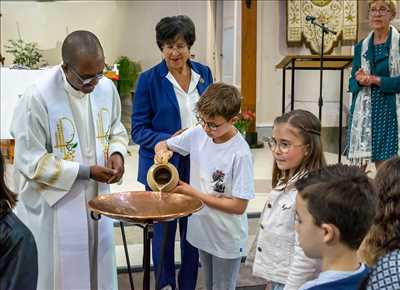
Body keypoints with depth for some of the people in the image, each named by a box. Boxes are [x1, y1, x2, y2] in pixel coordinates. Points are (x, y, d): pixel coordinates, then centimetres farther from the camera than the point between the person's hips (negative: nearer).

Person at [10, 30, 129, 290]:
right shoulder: (38, 97, -21)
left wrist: (116, 152, -10)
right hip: (53, 204, -5)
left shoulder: (107, 87, -5)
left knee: (99, 268, 17)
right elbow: (30, 161, -17)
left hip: (97, 199, 5)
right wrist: (85, 171, -20)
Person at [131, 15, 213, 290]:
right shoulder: (149, 79, -8)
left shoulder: (204, 74, 3)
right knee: (164, 231, 10)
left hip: (198, 166, 3)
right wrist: (171, 141, -22)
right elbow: (139, 130, -7)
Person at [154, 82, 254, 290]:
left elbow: (239, 206, -23)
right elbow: (163, 144, 8)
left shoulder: (240, 154, -25)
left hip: (227, 239, -5)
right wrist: (162, 151, -18)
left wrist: (193, 194, -20)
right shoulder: (198, 134, -8)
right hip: (202, 230, 6)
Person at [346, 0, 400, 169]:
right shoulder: (361, 47, 12)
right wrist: (359, 81, -9)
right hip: (363, 112, 4)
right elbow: (352, 83, 12)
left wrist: (376, 80, -14)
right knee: (357, 165, 0)